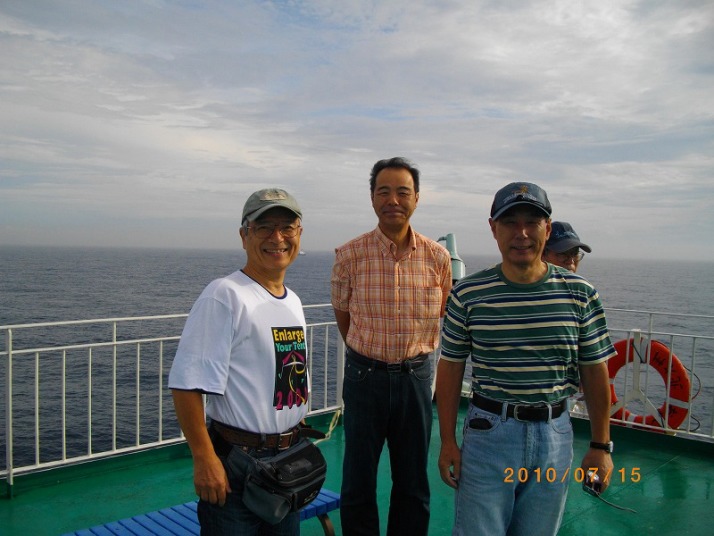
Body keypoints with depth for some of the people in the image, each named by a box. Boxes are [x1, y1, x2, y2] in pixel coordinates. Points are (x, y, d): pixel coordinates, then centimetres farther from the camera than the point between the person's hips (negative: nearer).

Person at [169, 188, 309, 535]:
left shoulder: (293, 301, 10)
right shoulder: (225, 295, -17)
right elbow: (187, 384, -22)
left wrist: (301, 450, 18)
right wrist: (204, 459, -23)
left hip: (290, 459, 8)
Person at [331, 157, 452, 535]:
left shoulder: (437, 257, -4)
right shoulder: (350, 256, -9)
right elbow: (342, 313, 6)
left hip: (416, 374, 2)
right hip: (365, 374, -1)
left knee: (413, 484, 15)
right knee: (358, 482, 11)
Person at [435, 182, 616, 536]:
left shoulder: (580, 294, -3)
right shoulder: (468, 294, -7)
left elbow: (594, 372, 4)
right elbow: (451, 368, -1)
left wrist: (601, 445, 4)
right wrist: (447, 441, -2)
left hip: (554, 435, 2)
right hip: (488, 430, -1)